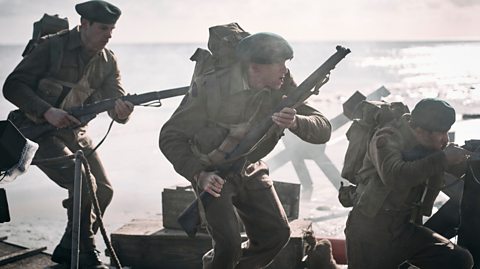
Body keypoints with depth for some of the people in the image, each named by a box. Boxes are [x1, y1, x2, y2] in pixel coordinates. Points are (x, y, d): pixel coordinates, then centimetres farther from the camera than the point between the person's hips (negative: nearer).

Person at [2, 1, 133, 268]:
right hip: (39, 133, -6)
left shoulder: (107, 61, 1)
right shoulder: (54, 48, -15)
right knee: (82, 183, -22)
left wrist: (123, 110, -32)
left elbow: (116, 101, -6)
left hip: (76, 134, 6)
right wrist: (47, 111, -30)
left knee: (103, 190, 0)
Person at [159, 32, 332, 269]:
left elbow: (323, 130, -15)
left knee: (277, 234, 1)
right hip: (214, 174, -5)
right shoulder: (210, 88, -25)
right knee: (229, 244, -19)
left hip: (251, 171, 5)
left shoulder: (283, 88, -14)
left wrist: (295, 122, -37)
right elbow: (171, 136, -18)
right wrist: (199, 174, -31)